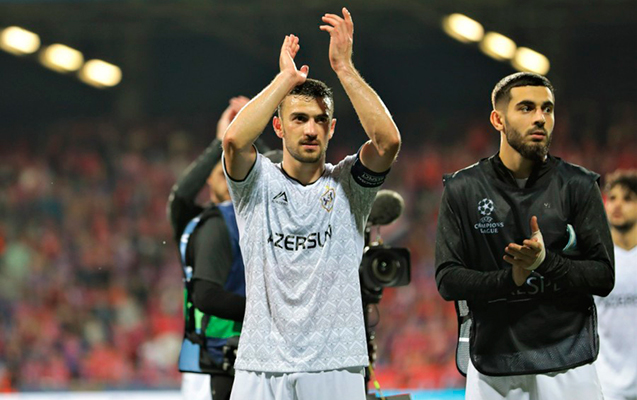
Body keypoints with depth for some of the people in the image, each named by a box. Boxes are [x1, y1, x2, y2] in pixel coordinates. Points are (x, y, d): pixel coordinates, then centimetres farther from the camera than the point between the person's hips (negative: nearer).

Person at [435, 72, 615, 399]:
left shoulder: (578, 186, 3)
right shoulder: (462, 190, 4)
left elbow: (603, 277, -1)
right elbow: (447, 280, -1)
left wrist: (546, 262, -18)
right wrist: (509, 279, -17)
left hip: (568, 366, 0)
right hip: (492, 368, 0)